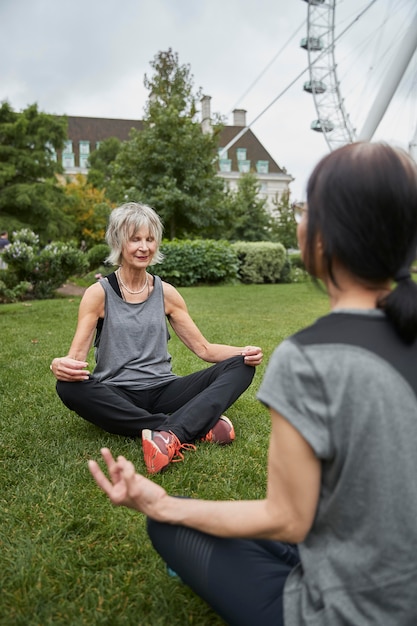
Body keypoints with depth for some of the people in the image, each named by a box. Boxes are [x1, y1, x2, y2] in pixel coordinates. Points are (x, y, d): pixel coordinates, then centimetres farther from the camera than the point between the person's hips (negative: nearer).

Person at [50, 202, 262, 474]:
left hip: (163, 390, 3)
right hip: (117, 397, -2)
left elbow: (204, 348, 7)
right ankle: (198, 426, -32)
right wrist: (60, 365, -33)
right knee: (69, 388, -34)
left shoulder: (166, 293, 6)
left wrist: (243, 352, -12)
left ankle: (171, 433, -38)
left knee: (241, 366, -14)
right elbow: (76, 356, -8)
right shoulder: (99, 293, -2)